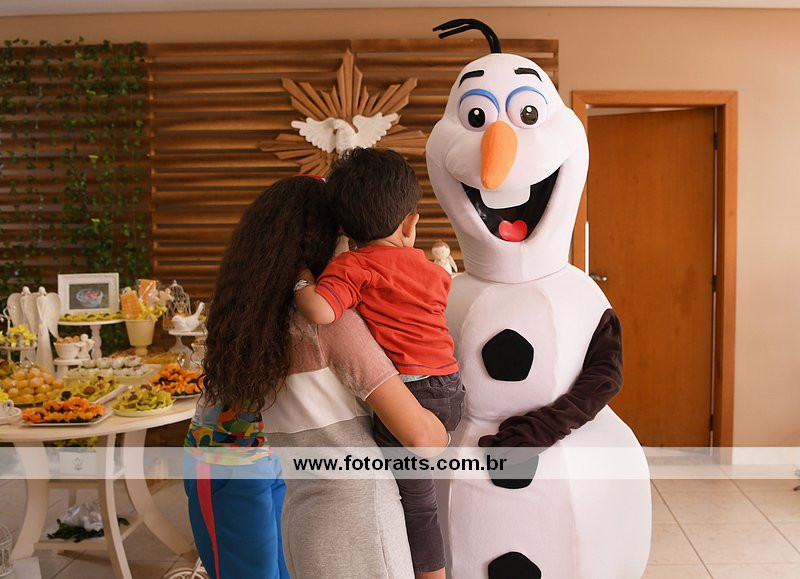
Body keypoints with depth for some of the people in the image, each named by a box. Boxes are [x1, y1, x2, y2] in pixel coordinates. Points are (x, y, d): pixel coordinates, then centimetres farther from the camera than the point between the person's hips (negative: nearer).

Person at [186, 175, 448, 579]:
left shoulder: (252, 318, 5)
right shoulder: (332, 319, -15)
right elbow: (419, 434, -17)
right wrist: (443, 434, 7)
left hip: (303, 520, 7)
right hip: (356, 518, -6)